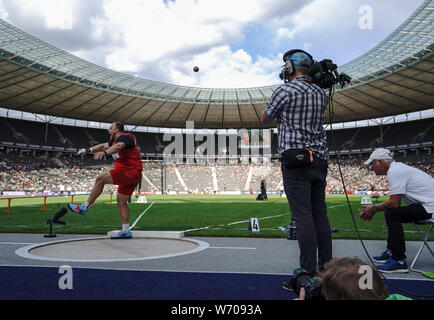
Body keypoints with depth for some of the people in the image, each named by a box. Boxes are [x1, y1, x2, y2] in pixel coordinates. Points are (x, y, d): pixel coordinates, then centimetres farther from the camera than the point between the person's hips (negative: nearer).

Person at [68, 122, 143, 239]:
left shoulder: (124, 137, -9)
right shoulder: (115, 140, 22)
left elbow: (118, 147, -31)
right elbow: (104, 145, 36)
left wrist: (104, 152, -47)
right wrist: (88, 150, 32)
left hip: (130, 171, -10)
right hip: (130, 174, 10)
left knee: (100, 179, -12)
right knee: (121, 201, 9)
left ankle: (84, 207, -7)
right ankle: (125, 231, 10)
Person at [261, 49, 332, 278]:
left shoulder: (285, 90, -7)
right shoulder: (320, 93, 13)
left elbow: (265, 119, 4)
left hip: (296, 160, -7)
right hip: (319, 159, 7)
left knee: (303, 216, -6)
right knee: (320, 214, 11)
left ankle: (308, 272, -3)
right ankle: (326, 268, 17)